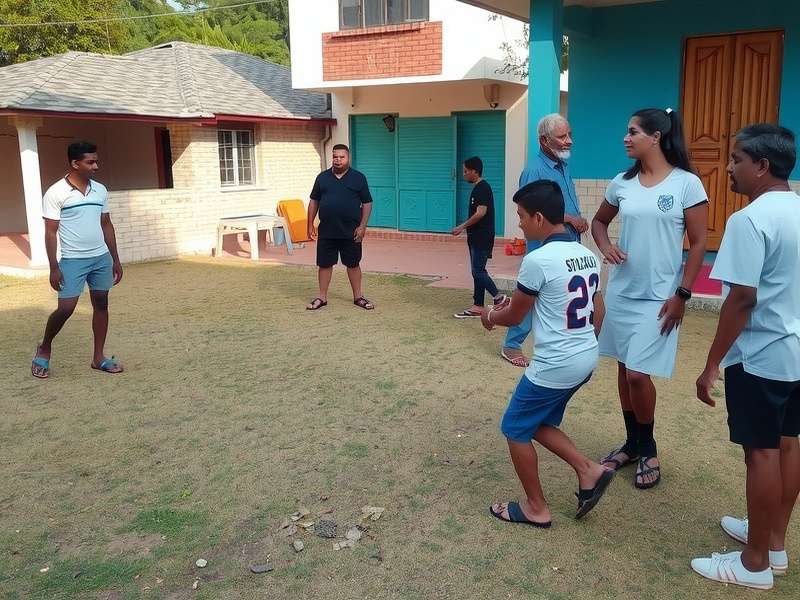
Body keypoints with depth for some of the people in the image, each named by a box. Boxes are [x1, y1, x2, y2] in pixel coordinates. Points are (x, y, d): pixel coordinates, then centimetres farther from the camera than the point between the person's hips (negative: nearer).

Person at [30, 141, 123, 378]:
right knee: (66, 308, -7)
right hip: (72, 261, -5)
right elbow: (51, 232, -9)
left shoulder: (100, 190, 7)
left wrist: (115, 259, 12)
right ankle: (44, 348, 19)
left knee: (101, 304, 7)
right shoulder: (56, 193, -9)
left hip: (102, 258, 5)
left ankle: (99, 357, 17)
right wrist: (54, 268, -13)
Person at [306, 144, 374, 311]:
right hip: (326, 231, 2)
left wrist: (362, 226, -8)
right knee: (324, 264, 7)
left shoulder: (358, 178, 1)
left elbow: (367, 203, 0)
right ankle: (322, 297, 17)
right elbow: (314, 201, 11)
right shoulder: (322, 177, 6)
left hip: (351, 232, -2)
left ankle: (358, 297, 19)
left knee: (353, 264, 8)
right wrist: (310, 224, 5)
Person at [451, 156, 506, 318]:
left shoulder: (482, 188, -15)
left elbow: (480, 213, -24)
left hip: (482, 237, -10)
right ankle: (478, 306, 14)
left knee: (478, 271, -8)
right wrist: (466, 227, 20)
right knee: (478, 271, 10)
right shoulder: (479, 188, 15)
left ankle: (498, 297, 3)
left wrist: (462, 227, -18)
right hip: (477, 237, 10)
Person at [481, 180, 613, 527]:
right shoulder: (587, 256, 7)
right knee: (539, 424, 23)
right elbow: (598, 311, 15)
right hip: (586, 359, 9)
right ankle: (589, 472, 17)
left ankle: (536, 509, 20)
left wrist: (491, 317, 14)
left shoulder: (538, 260, -18)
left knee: (516, 429, 10)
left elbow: (514, 316, -6)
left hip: (554, 365, -9)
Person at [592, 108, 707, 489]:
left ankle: (648, 450, 17)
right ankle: (633, 443, 30)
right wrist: (605, 246, -3)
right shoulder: (622, 183, 4)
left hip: (658, 297, -5)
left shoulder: (686, 183, -9)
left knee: (638, 374, -7)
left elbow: (699, 244, -7)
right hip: (620, 292, 5)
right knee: (624, 369, 12)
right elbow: (599, 221, 19)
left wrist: (682, 295, -12)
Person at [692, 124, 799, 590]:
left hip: (762, 356, -8)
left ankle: (756, 563, 14)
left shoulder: (750, 220, -20)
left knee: (762, 452, 1)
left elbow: (742, 299, -23)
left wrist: (713, 363, -17)